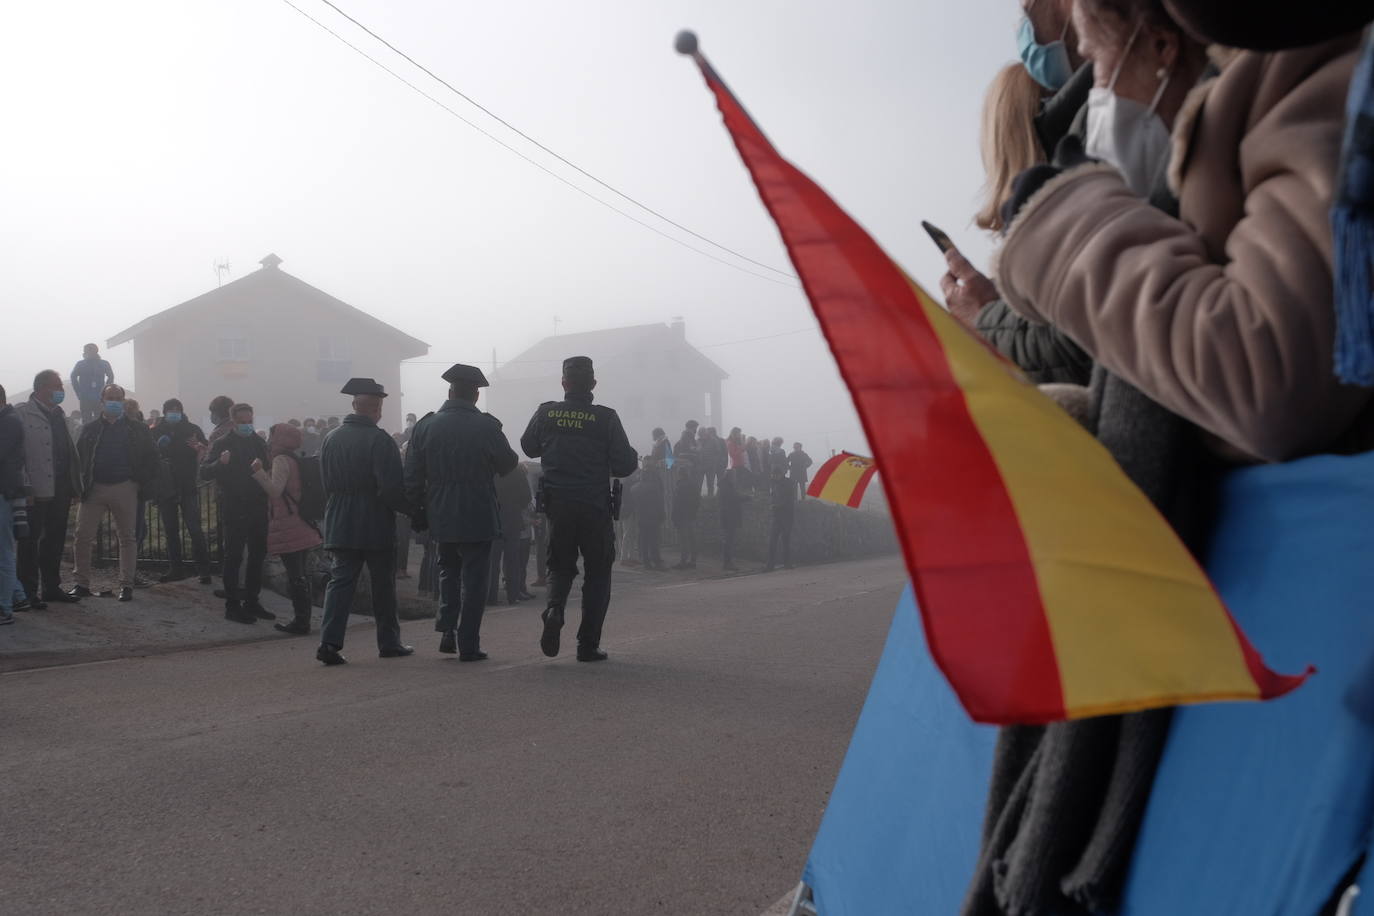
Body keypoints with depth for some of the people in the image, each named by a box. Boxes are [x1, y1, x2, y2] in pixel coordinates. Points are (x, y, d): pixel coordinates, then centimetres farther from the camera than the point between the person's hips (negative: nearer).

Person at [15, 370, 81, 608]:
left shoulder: (58, 415, 17)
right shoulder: (22, 414, -6)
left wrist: (74, 485, 10)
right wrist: (24, 489, -18)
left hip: (60, 489, 7)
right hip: (37, 490, -7)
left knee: (55, 541, 13)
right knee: (30, 543, 1)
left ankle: (52, 588, 21)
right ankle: (29, 592, 5)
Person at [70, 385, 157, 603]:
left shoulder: (137, 430, 6)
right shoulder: (90, 429, 9)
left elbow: (151, 459, 6)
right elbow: (78, 457, 8)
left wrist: (140, 482, -3)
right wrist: (81, 485, -3)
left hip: (124, 489, -1)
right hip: (94, 488, 1)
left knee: (128, 537, 2)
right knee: (83, 536, -2)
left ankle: (126, 585, 7)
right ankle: (82, 584, 7)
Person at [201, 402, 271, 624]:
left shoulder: (259, 443, 12)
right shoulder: (221, 443, -4)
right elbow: (204, 473, -11)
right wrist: (220, 463, -28)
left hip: (257, 507, 6)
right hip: (234, 509, -6)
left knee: (257, 555, 10)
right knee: (234, 556, -3)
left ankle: (252, 602, 21)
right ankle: (232, 605, 2)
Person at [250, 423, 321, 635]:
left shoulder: (281, 460, -12)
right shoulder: (295, 459, 15)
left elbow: (275, 490, -22)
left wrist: (258, 472, -22)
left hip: (288, 528, -9)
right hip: (302, 527, 9)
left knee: (295, 576, -6)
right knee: (299, 576, 13)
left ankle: (300, 622, -4)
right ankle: (302, 619, 17)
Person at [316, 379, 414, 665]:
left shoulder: (331, 439, 5)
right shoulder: (379, 440, -15)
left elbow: (327, 483, 12)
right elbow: (392, 488, -19)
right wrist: (412, 510, -6)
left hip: (340, 523, 5)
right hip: (376, 525, -5)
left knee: (340, 580, 6)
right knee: (383, 583, 8)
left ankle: (330, 641, -6)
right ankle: (388, 642, 17)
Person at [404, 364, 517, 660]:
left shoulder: (425, 426, -1)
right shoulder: (487, 427, -11)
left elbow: (412, 477, 2)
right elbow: (509, 464, 1)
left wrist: (418, 513, 11)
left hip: (441, 516, 3)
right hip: (478, 516, -3)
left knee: (448, 570, 21)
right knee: (474, 578, 3)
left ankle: (447, 631, 10)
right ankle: (468, 644, 3)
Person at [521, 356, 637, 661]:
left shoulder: (546, 413, -2)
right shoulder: (606, 418, -10)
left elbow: (528, 447, 15)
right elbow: (624, 466, -8)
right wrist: (633, 454, 13)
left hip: (557, 505, 2)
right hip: (595, 507, -2)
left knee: (561, 565, 20)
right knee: (597, 573, 11)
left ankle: (555, 607, -11)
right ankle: (588, 645, 8)